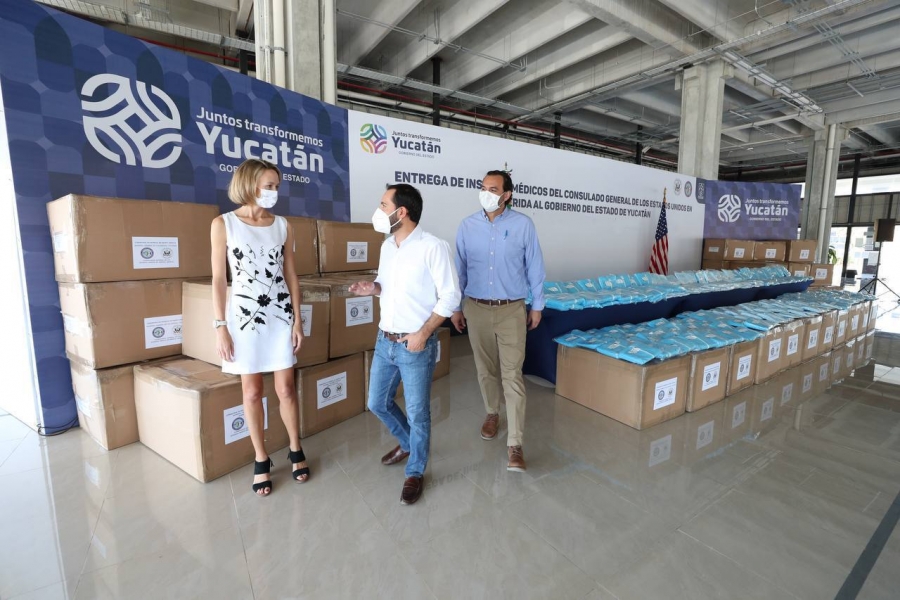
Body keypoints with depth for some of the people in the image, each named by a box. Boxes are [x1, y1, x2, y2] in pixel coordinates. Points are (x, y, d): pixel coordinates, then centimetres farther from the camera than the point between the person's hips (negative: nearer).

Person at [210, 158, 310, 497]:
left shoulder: (283, 225, 5)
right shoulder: (223, 224, -2)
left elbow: (291, 275, 6)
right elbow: (218, 279, -3)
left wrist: (297, 319, 2)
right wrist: (220, 326, -7)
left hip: (281, 315, 2)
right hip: (245, 315, -2)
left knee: (286, 388, 7)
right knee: (252, 392, 8)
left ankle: (295, 450, 27)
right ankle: (261, 460, 25)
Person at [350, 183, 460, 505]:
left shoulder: (433, 247, -16)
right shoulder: (387, 246, 7)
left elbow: (450, 295, -15)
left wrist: (423, 334, -19)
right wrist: (373, 287, -3)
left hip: (416, 346, -7)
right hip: (384, 341, 8)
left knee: (417, 413, 8)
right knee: (377, 403, 19)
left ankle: (415, 473, 31)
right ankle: (407, 443, 46)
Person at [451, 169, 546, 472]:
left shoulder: (523, 225, -5)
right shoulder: (467, 226, 0)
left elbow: (534, 268, 2)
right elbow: (460, 268, 6)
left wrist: (537, 305, 4)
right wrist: (455, 306, 7)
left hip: (511, 310, -2)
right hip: (476, 308, 3)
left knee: (512, 375, -4)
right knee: (486, 369, 16)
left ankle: (514, 444, 4)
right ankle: (492, 414, 40)